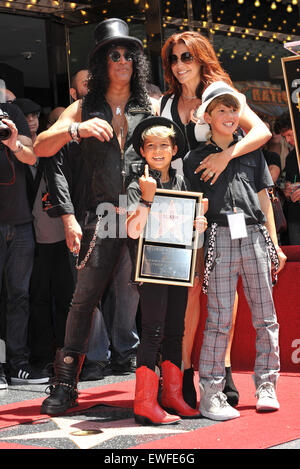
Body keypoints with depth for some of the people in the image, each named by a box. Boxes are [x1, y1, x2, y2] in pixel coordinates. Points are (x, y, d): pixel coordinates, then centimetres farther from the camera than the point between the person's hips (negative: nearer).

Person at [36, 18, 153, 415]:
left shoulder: (152, 109, 14)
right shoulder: (85, 109, 15)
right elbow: (41, 148, 6)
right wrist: (76, 129, -12)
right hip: (103, 214, 0)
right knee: (85, 296, -6)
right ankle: (66, 383, -2)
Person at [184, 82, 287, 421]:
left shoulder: (251, 152, 17)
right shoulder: (196, 158, 9)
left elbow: (263, 198, 17)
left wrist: (274, 243, 13)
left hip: (254, 236, 3)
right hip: (220, 237, -3)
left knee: (265, 316, 2)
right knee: (219, 319, -6)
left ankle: (266, 387, 12)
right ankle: (211, 395, -2)